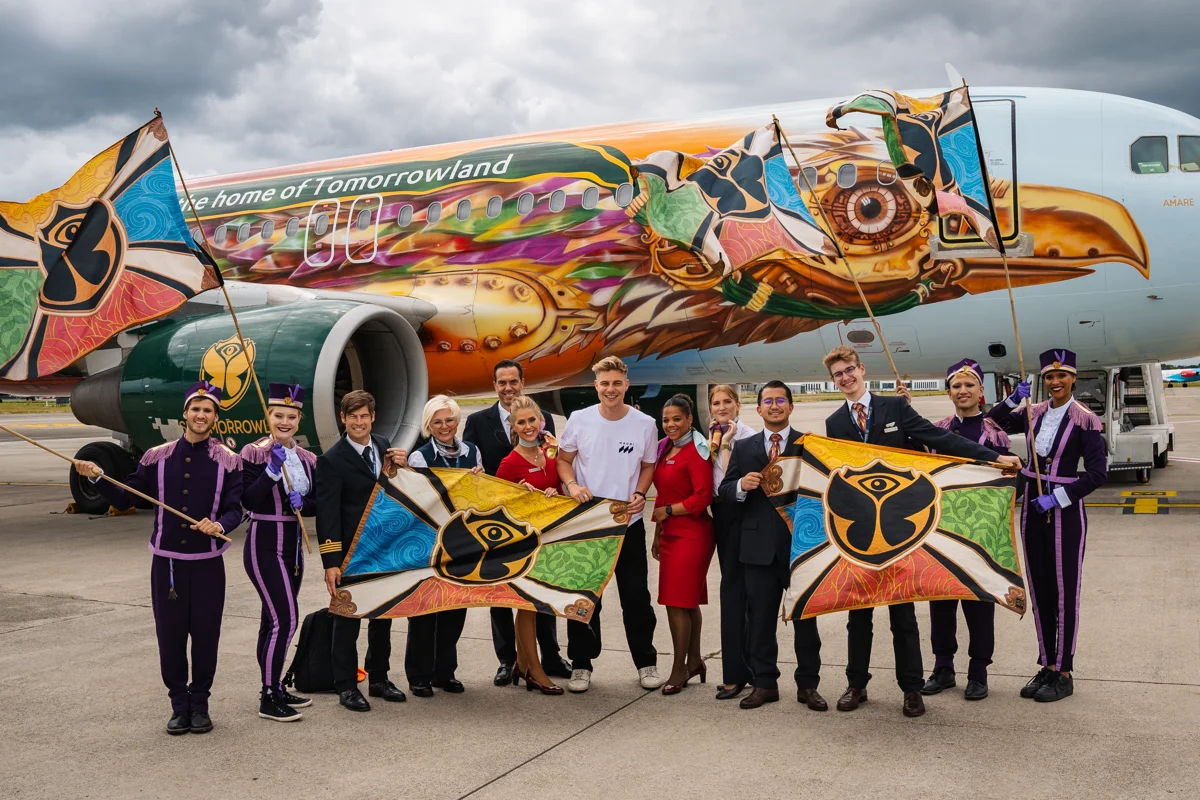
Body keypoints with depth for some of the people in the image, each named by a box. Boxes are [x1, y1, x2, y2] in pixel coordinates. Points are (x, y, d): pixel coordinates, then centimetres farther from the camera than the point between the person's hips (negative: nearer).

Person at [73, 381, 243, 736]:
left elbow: (235, 509, -7)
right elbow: (126, 498, 8)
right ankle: (179, 705, 21)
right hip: (167, 561, 1)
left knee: (205, 633, 4)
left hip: (207, 563, -1)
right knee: (170, 634, 4)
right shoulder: (157, 457, 4)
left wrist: (220, 524, -27)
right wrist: (97, 478, -7)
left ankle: (200, 704, 21)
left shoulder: (228, 461, 0)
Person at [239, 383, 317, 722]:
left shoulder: (307, 459, 8)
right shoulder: (253, 453, -9)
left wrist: (302, 503, -11)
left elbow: (317, 504, 9)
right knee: (285, 619, -12)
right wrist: (272, 471, -25)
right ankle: (268, 698, -4)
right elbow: (249, 501, -17)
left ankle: (276, 689, 23)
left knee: (274, 621, 15)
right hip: (264, 546, -6)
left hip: (292, 547, 6)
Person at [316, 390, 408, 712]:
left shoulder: (383, 445, 6)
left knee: (383, 614, 15)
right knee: (348, 617, 3)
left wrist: (395, 469, -7)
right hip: (351, 550, -6)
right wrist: (330, 563, -20)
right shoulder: (331, 460, -12)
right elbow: (327, 514, -16)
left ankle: (379, 678, 28)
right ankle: (346, 686, 14)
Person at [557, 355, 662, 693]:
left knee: (636, 595, 7)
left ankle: (646, 662, 21)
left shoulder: (645, 424, -3)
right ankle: (581, 664, 20)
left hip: (629, 522, 0)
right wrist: (572, 485, -13)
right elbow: (563, 460, 7)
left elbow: (648, 465, 9)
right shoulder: (579, 420, -4)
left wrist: (640, 494, -8)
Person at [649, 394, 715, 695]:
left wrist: (667, 511, -11)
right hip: (671, 534, 8)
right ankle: (694, 661, 25)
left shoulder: (695, 451, -12)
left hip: (692, 535, -8)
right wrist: (657, 535, 17)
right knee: (688, 602, 15)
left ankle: (680, 669, 3)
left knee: (677, 601, -6)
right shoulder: (665, 449, 12)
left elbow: (703, 497, -17)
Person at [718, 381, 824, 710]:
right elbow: (724, 491, 5)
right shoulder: (743, 448, 9)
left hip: (801, 544, -2)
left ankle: (808, 685, 16)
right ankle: (764, 683, 18)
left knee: (805, 618, 6)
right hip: (759, 546, 2)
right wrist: (741, 485, -15)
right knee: (760, 618, 8)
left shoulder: (809, 445, 4)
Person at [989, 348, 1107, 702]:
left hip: (1065, 512, -5)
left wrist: (1058, 498, -18)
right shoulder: (1034, 413, 6)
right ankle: (1047, 666, 20)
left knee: (1065, 591, 0)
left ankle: (1063, 673, 9)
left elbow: (1097, 473, -13)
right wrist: (1012, 400, -2)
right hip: (1032, 509, 5)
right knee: (1039, 590, 10)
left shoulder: (1085, 420, -9)